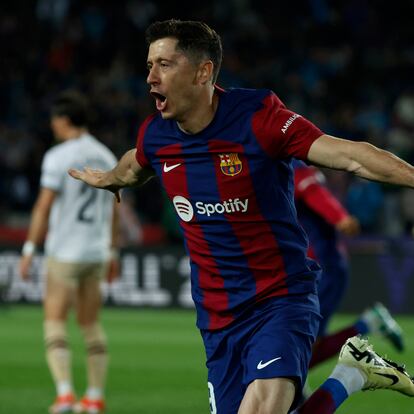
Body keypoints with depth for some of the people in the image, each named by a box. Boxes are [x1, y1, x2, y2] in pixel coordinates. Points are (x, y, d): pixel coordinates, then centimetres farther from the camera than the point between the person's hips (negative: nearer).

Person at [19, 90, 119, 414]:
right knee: (91, 325, 13)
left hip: (64, 252, -6)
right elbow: (113, 210, 14)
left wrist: (29, 251, -10)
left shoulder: (58, 156, -11)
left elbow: (44, 206, -14)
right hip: (96, 253, 6)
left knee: (55, 323, -3)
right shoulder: (106, 157, 9)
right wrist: (113, 253, 22)